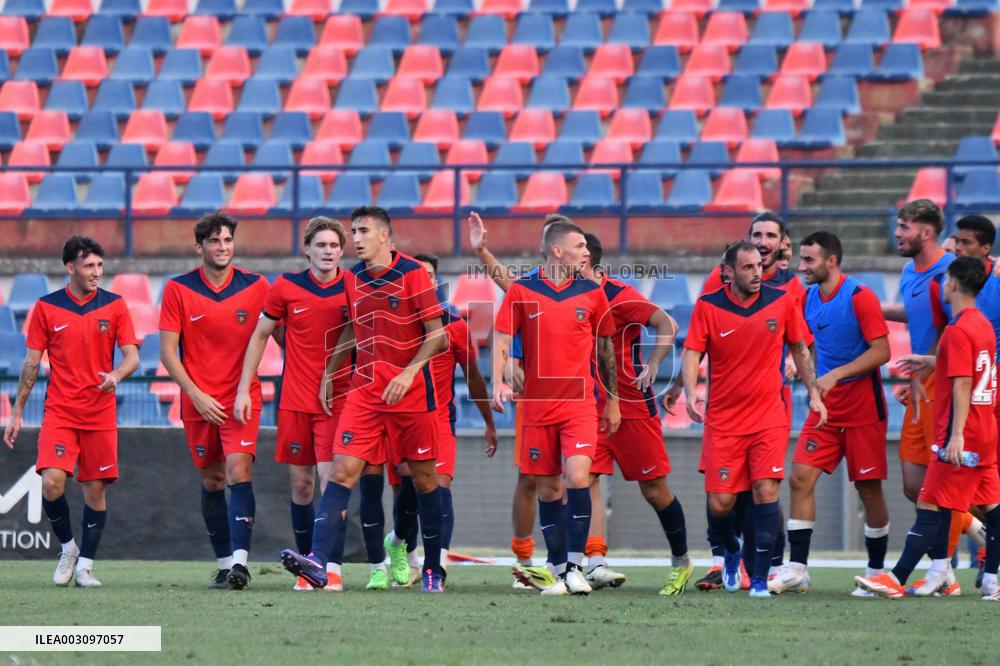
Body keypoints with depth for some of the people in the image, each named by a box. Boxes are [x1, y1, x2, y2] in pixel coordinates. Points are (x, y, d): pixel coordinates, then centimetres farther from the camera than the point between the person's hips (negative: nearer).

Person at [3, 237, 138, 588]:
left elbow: (132, 356, 1)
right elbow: (32, 362, 7)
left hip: (100, 414, 1)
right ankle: (68, 548, 8)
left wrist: (116, 374, -22)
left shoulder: (114, 306, 3)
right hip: (59, 412, -1)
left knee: (96, 489, 1)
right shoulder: (46, 308, 2)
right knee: (51, 482, -15)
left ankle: (85, 564, 13)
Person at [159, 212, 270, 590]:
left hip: (242, 398, -1)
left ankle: (239, 562, -25)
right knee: (211, 481, 8)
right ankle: (224, 563, 18)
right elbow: (167, 351, -2)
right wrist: (197, 395, -10)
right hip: (199, 401, 2)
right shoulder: (178, 289, -1)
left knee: (238, 471, -18)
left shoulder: (256, 287, 0)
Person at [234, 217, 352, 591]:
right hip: (294, 401, 2)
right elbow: (260, 335, 10)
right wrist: (244, 389, 6)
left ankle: (333, 567, -10)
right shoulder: (286, 287, 1)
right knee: (301, 485, 5)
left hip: (337, 401, -2)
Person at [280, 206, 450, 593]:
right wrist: (329, 374, 18)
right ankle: (318, 561, -22)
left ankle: (433, 569, 18)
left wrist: (409, 372, -19)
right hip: (364, 391, 4)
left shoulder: (413, 274, -7)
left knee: (423, 479, 5)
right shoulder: (352, 279, 9)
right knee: (342, 471, -11)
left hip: (412, 392, -4)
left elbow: (436, 334, -8)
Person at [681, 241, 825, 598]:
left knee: (766, 490, -15)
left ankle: (760, 577, -8)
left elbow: (800, 348, 12)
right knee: (720, 502, -1)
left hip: (769, 417, 0)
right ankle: (731, 552, 32)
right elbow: (691, 353, -6)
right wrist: (691, 392, -24)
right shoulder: (708, 306, -4)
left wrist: (814, 393, 8)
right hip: (722, 419, 0)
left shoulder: (782, 302, -1)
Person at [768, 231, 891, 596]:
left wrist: (836, 375, -23)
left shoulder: (860, 297, -13)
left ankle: (876, 572, 12)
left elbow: (881, 351, -17)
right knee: (800, 477, -6)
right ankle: (796, 569, -5)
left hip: (863, 407, -6)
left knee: (869, 488, 0)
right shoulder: (808, 298, 7)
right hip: (826, 408, 6)